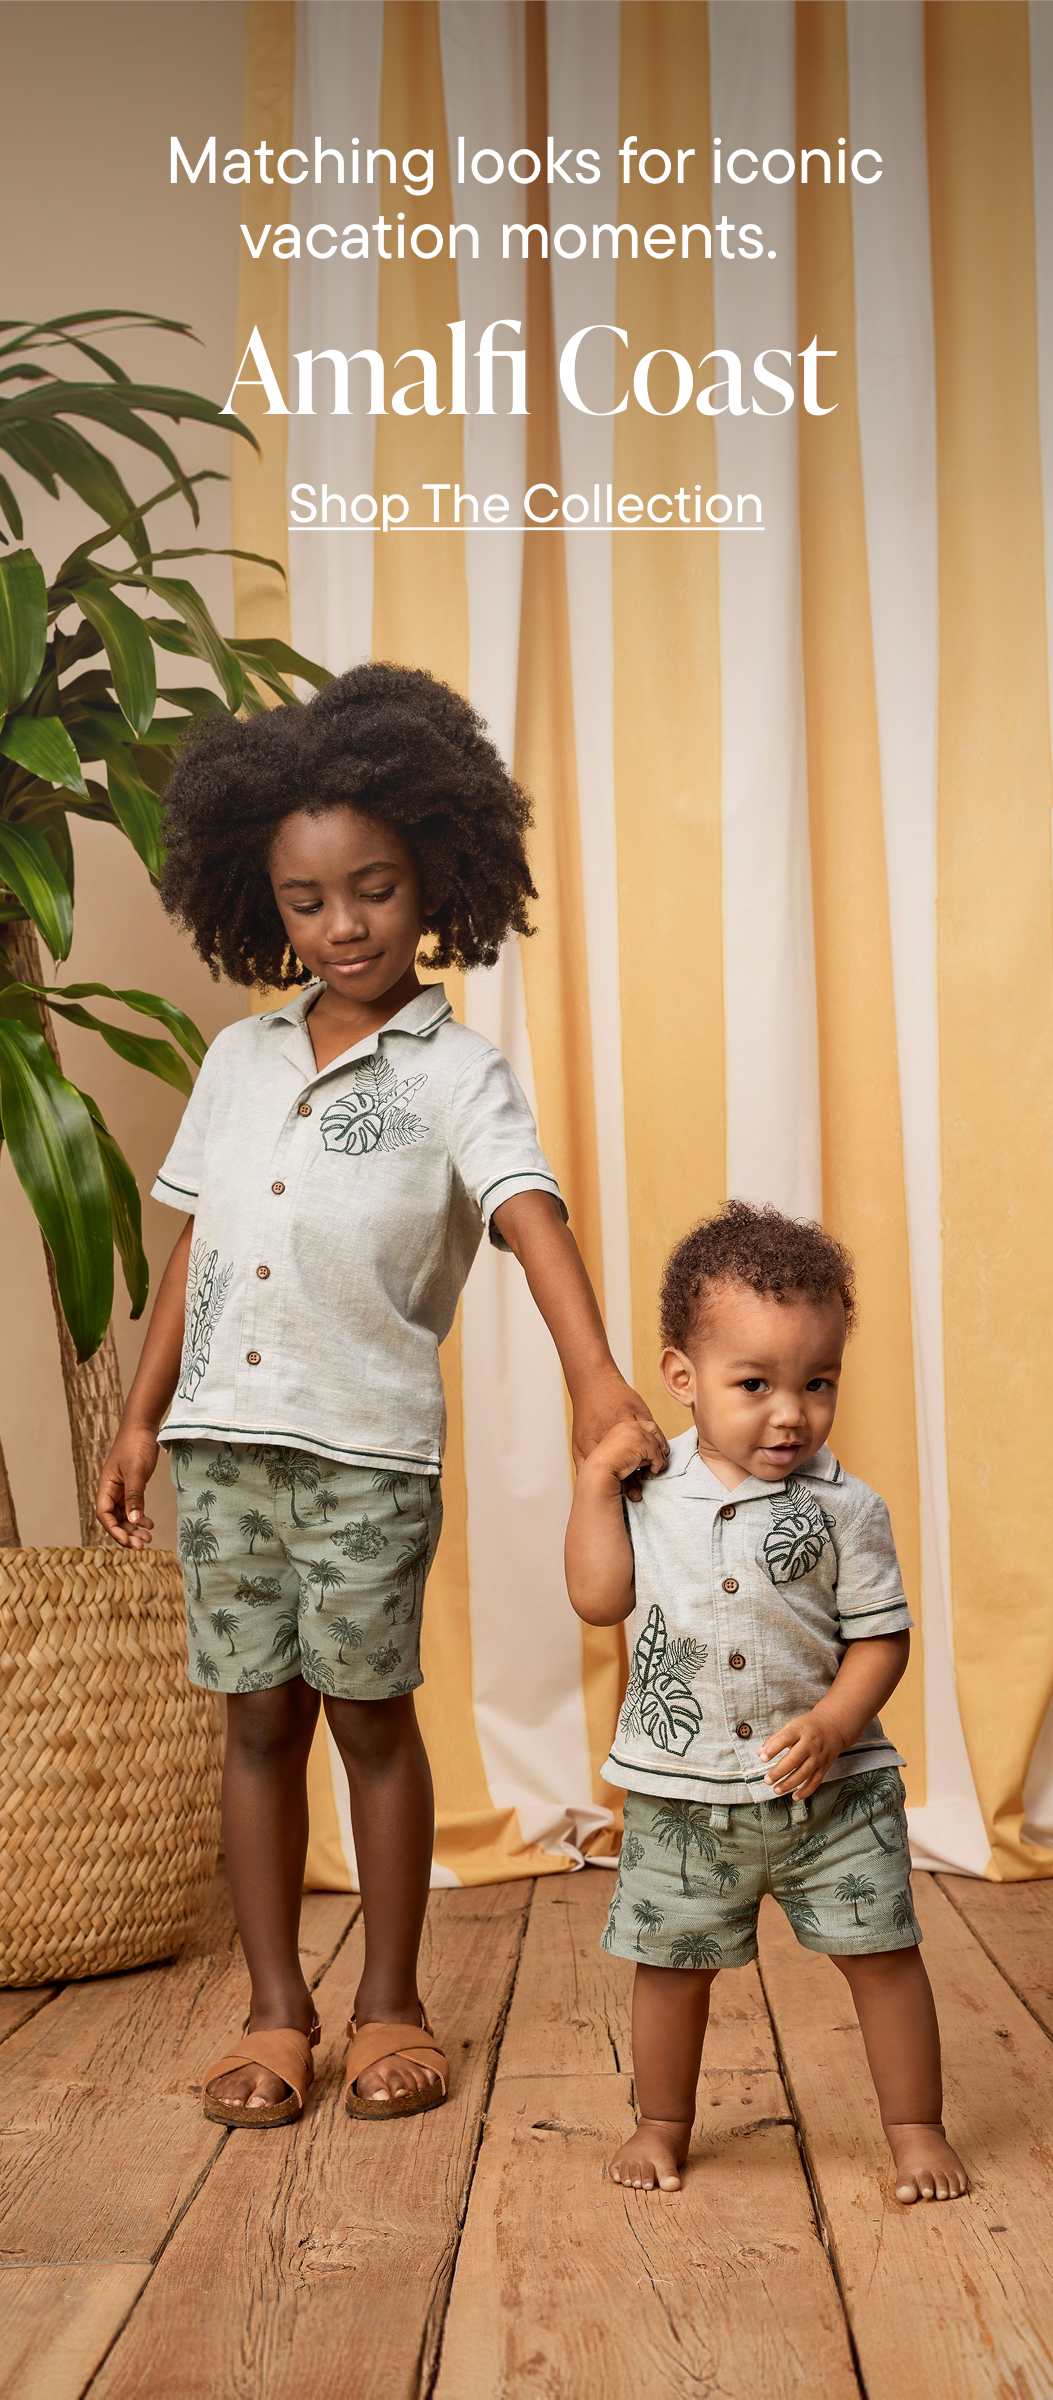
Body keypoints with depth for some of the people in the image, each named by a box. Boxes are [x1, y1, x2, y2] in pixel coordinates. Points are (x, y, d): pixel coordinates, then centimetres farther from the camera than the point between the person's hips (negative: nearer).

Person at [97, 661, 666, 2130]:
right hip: (222, 1438, 4)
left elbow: (530, 1217, -18)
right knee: (259, 1717, 10)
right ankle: (275, 2011, 21)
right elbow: (197, 1245, 14)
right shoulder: (240, 1059, 10)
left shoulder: (457, 1072, -3)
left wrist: (596, 1376, -34)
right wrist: (143, 1417, 11)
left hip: (369, 1445, -4)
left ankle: (390, 2005, 21)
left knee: (370, 1713, 5)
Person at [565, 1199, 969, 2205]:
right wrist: (597, 1478, -12)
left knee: (882, 1953, 4)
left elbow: (881, 1637, -6)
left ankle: (915, 2128, 23)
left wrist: (832, 1723, -21)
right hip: (680, 1793, 2)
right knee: (671, 1963, 14)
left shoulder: (845, 1509, -9)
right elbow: (600, 1598, -9)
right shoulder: (649, 1491, -3)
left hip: (833, 1790, -1)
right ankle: (663, 2124, 35)